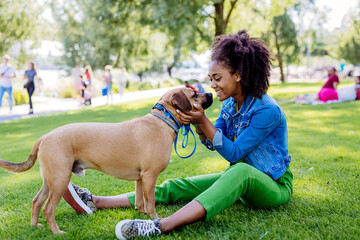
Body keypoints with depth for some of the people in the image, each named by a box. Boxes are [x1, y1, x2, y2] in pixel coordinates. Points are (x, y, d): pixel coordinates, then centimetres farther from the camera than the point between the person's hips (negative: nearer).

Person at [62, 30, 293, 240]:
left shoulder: (267, 110, -21)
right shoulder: (230, 103, 3)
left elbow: (233, 153, -22)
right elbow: (213, 143, 6)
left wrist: (203, 121, -28)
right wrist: (197, 123, -14)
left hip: (274, 186, -7)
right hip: (241, 179, 7)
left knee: (241, 171, -41)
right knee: (177, 186, -8)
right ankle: (96, 202, -14)